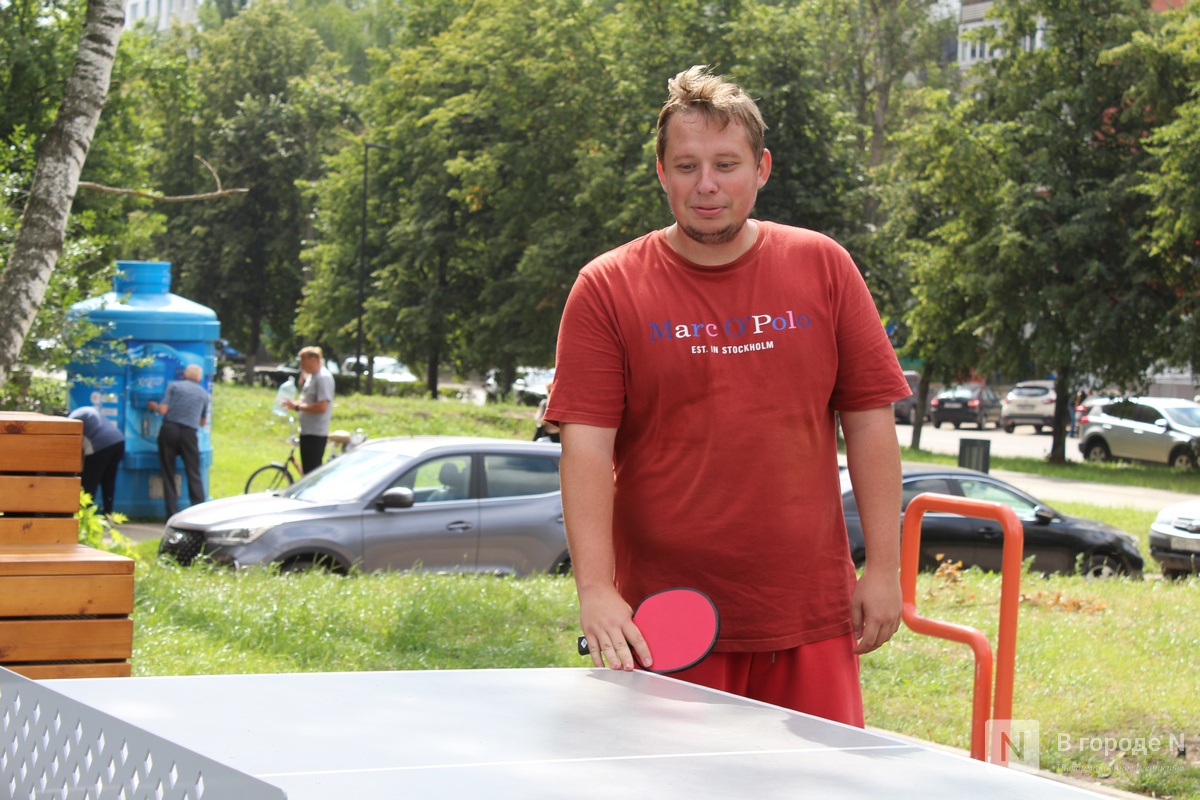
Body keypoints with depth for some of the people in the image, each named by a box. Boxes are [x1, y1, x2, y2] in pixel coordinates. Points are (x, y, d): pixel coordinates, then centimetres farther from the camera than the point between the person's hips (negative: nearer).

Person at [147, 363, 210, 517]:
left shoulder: (173, 386, 7)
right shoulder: (204, 394, 13)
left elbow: (163, 410, -3)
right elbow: (203, 422, 20)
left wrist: (154, 406, 19)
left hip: (169, 429, 0)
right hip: (189, 433, 1)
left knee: (168, 474, 6)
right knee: (194, 475, 4)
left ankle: (172, 515, 3)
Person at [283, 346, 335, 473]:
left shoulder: (323, 377, -16)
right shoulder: (311, 376, 14)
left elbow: (321, 407, -24)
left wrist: (297, 406, -19)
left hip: (316, 434, -10)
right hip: (307, 431, 10)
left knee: (313, 472, -8)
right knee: (307, 471, 15)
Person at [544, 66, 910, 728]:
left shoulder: (823, 268, 5)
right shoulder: (606, 290, -1)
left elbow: (869, 421, 7)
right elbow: (586, 446, -7)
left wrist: (883, 568, 2)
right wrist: (596, 590, -18)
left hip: (811, 617, 2)